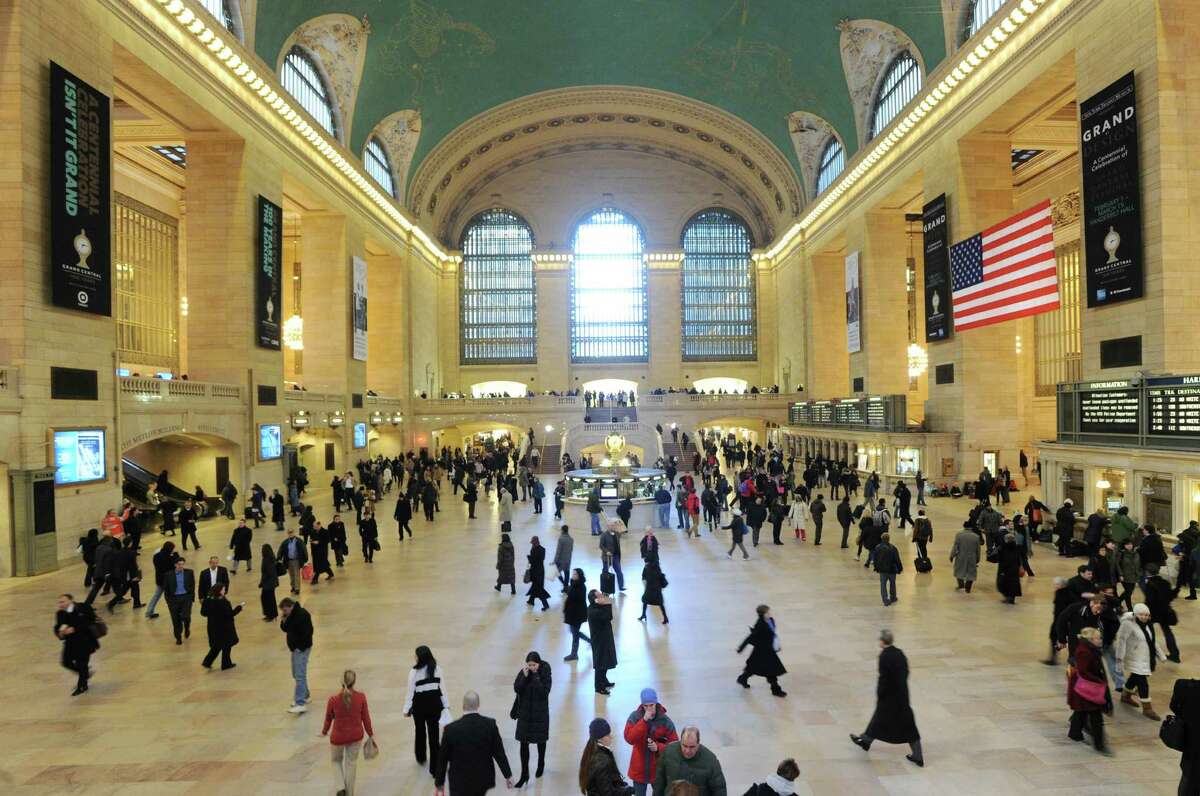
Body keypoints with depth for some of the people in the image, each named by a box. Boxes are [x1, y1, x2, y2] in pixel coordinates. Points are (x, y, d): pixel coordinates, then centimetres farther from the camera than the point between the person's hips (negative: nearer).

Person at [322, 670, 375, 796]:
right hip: (356, 736, 1)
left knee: (336, 761, 26)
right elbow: (366, 718, -7)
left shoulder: (333, 699, -20)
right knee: (351, 764, 20)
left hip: (338, 737, -1)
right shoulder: (361, 697, -17)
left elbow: (328, 719, -4)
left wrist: (324, 732, 17)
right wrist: (371, 735, 8)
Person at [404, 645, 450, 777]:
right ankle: (435, 768, 7)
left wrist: (406, 709, -1)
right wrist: (446, 705, 8)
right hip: (435, 704, 2)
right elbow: (442, 688, -1)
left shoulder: (414, 672, -16)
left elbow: (410, 692, -11)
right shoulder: (437, 669, -7)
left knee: (420, 732, 23)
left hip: (420, 705, -1)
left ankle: (421, 758, 46)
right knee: (434, 734, 6)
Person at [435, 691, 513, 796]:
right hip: (483, 779, 3)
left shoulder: (451, 729, -17)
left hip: (460, 782, -3)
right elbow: (499, 752, -7)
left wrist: (439, 782, 7)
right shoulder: (490, 724, -13)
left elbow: (442, 759, -7)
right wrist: (508, 775, 5)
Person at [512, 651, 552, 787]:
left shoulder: (545, 673, -14)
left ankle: (541, 764, 42)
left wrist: (536, 677, -28)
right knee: (524, 743, 0)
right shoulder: (523, 672, -7)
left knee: (540, 740, 16)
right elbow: (516, 689, -13)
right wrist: (524, 676, -24)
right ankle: (524, 774, 9)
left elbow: (545, 692, -23)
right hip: (525, 712, 2)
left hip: (540, 712, -2)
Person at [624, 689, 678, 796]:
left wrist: (658, 747, -24)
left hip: (658, 769, 0)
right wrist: (644, 721, -31)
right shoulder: (634, 717, -12)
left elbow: (674, 745, -6)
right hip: (639, 768, 1)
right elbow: (629, 738, -24)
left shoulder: (665, 721, -13)